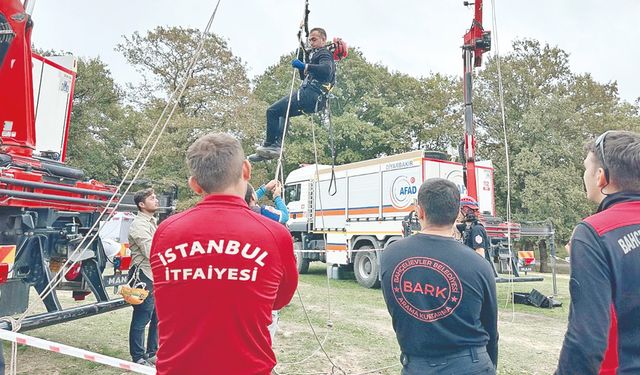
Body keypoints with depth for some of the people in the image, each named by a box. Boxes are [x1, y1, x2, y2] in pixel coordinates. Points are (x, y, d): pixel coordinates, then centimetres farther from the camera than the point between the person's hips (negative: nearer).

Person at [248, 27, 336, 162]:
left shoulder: (325, 54, -3)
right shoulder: (319, 55, 29)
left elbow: (326, 70, -27)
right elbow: (304, 76, 32)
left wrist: (304, 65, -31)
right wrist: (301, 57, 22)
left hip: (309, 94, -11)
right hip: (315, 100, 11)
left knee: (272, 111, -10)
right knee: (282, 112, 26)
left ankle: (270, 145, -7)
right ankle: (277, 144, 12)